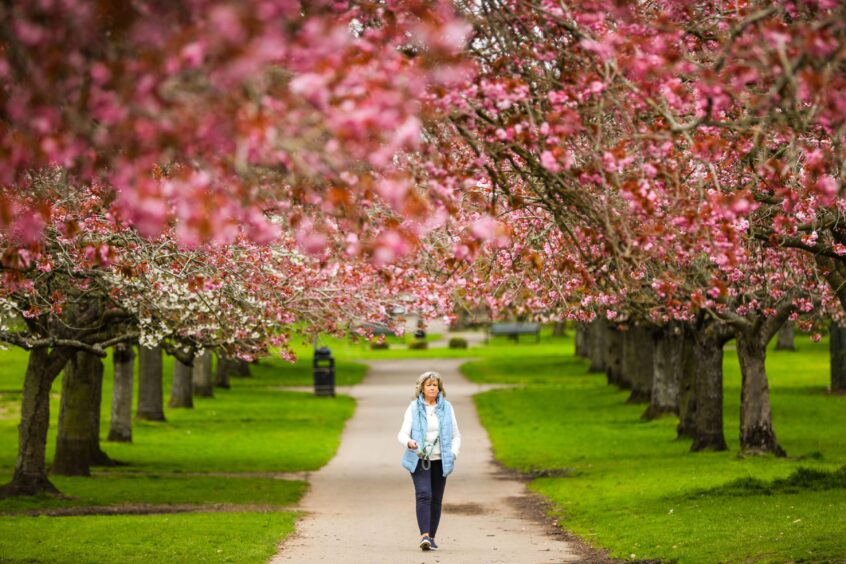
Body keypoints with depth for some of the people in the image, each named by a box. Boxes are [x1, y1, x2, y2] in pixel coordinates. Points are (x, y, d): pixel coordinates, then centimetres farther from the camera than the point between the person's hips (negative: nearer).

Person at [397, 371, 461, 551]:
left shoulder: (446, 408, 7)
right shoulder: (413, 408, -1)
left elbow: (456, 436, 12)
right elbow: (402, 434, -5)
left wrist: (453, 453, -5)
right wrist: (408, 442, -27)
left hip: (440, 460, 3)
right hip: (420, 460, -3)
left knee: (436, 499, 5)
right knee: (424, 495, -18)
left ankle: (431, 537, 15)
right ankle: (424, 536, -26)